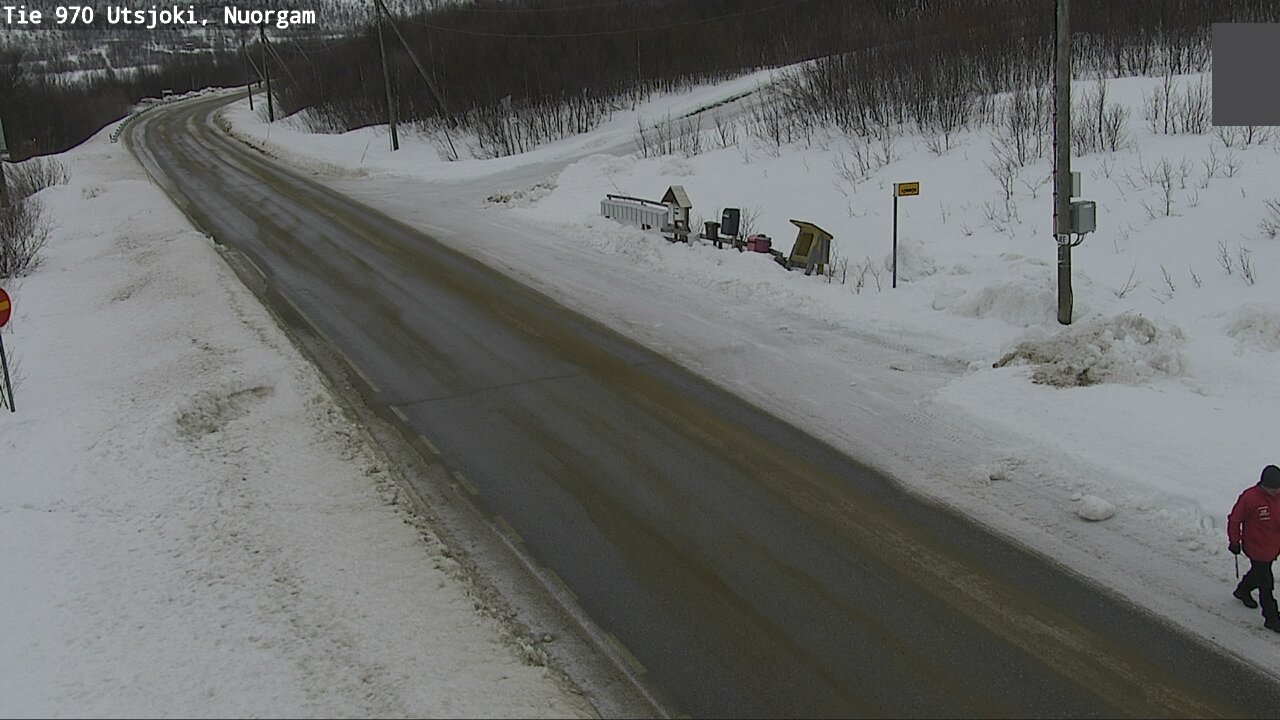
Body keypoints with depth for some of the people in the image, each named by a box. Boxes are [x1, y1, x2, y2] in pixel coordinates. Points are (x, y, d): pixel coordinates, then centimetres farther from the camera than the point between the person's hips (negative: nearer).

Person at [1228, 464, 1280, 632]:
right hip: (1256, 548, -7)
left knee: (1259, 572, 27)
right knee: (1266, 584, -1)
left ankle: (1243, 590, 54)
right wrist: (1234, 542, -9)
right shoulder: (1250, 497, -25)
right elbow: (1234, 520, -14)